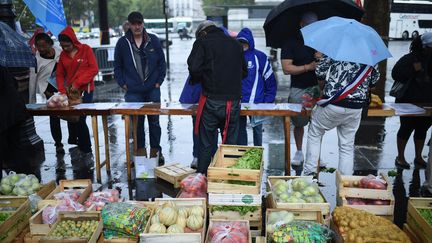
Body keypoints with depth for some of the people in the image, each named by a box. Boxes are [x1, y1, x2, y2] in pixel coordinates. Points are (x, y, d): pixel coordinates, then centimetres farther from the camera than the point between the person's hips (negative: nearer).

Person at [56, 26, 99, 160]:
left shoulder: (86, 49, -4)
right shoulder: (63, 55, 10)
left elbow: (94, 69, -10)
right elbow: (60, 74, 12)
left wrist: (78, 83, -14)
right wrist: (62, 91, -4)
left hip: (85, 90, -5)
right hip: (70, 92, 5)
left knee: (80, 120, -9)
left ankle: (87, 151, 2)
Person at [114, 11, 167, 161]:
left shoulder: (153, 40, 2)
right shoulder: (122, 43, 2)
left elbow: (162, 62, 7)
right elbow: (117, 66, 8)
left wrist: (159, 81, 1)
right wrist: (123, 84, 0)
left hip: (152, 89, 1)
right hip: (133, 92, 0)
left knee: (154, 122, 8)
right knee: (137, 123, 5)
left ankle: (155, 151, 20)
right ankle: (140, 151, 19)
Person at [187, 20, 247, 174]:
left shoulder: (202, 42, 1)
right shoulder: (235, 44, 15)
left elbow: (194, 68, -11)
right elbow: (244, 72, 18)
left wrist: (196, 80, 7)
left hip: (212, 101, -4)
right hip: (233, 101, 4)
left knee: (206, 144, 6)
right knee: (231, 143, 11)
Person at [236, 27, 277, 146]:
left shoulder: (259, 56, -1)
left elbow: (270, 79, 0)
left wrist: (268, 100, -3)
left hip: (256, 102, -2)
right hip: (238, 103, 2)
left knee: (257, 129, 4)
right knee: (240, 130, 10)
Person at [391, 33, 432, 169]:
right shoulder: (410, 59, -9)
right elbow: (396, 74, -17)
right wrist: (414, 71, -23)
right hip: (409, 102, -6)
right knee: (406, 128, 3)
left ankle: (418, 157, 27)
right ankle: (400, 157, 17)